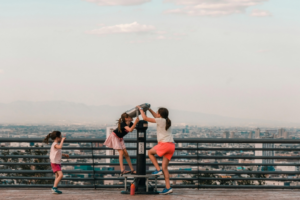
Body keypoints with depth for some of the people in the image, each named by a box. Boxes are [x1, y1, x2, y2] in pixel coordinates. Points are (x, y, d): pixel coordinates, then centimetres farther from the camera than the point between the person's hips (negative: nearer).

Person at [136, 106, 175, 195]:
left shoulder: (160, 120, -5)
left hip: (165, 144, -8)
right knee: (164, 167, 8)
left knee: (150, 152, 19)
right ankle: (168, 187, 1)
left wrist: (141, 109, 12)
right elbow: (156, 117, 37)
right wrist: (149, 109, 38)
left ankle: (158, 170, 8)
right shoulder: (167, 121, 16)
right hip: (172, 145, 8)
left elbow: (145, 118, -1)